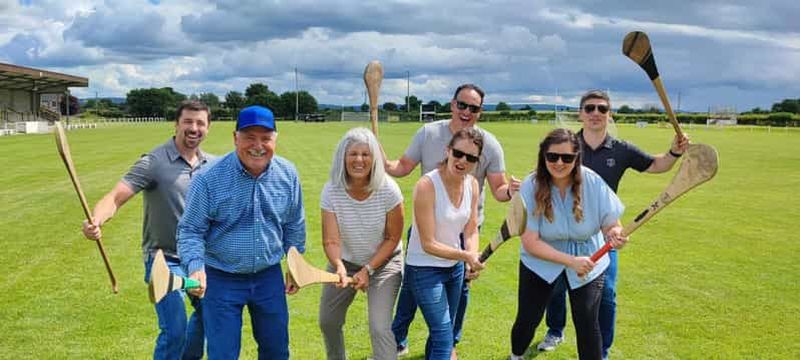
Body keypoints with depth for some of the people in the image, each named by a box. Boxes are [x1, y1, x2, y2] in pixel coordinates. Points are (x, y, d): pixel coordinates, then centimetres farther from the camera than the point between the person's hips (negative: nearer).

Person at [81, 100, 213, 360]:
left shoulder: (211, 165, -1)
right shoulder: (153, 162, -17)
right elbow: (117, 196, -27)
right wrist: (96, 221, -47)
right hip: (165, 259, -6)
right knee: (174, 331, -11)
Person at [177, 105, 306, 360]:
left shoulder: (288, 174, -5)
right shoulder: (209, 179, -17)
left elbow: (294, 226, 9)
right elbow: (190, 231, -11)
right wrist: (195, 267, -28)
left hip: (269, 277, 4)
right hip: (221, 280, -3)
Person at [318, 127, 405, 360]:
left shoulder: (388, 190, -24)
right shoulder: (331, 191, -20)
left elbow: (392, 238, -14)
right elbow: (331, 240, -22)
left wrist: (368, 269, -19)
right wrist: (339, 266, -41)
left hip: (383, 262, -3)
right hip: (345, 262, 3)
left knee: (380, 328, -17)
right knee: (327, 322, 16)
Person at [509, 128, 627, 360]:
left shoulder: (593, 183, -20)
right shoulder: (531, 187, -22)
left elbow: (612, 224, -11)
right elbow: (530, 243, -22)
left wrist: (615, 234, -36)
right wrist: (571, 261, -31)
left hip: (588, 261, 1)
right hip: (540, 261, 0)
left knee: (587, 323, -3)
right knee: (527, 320, 5)